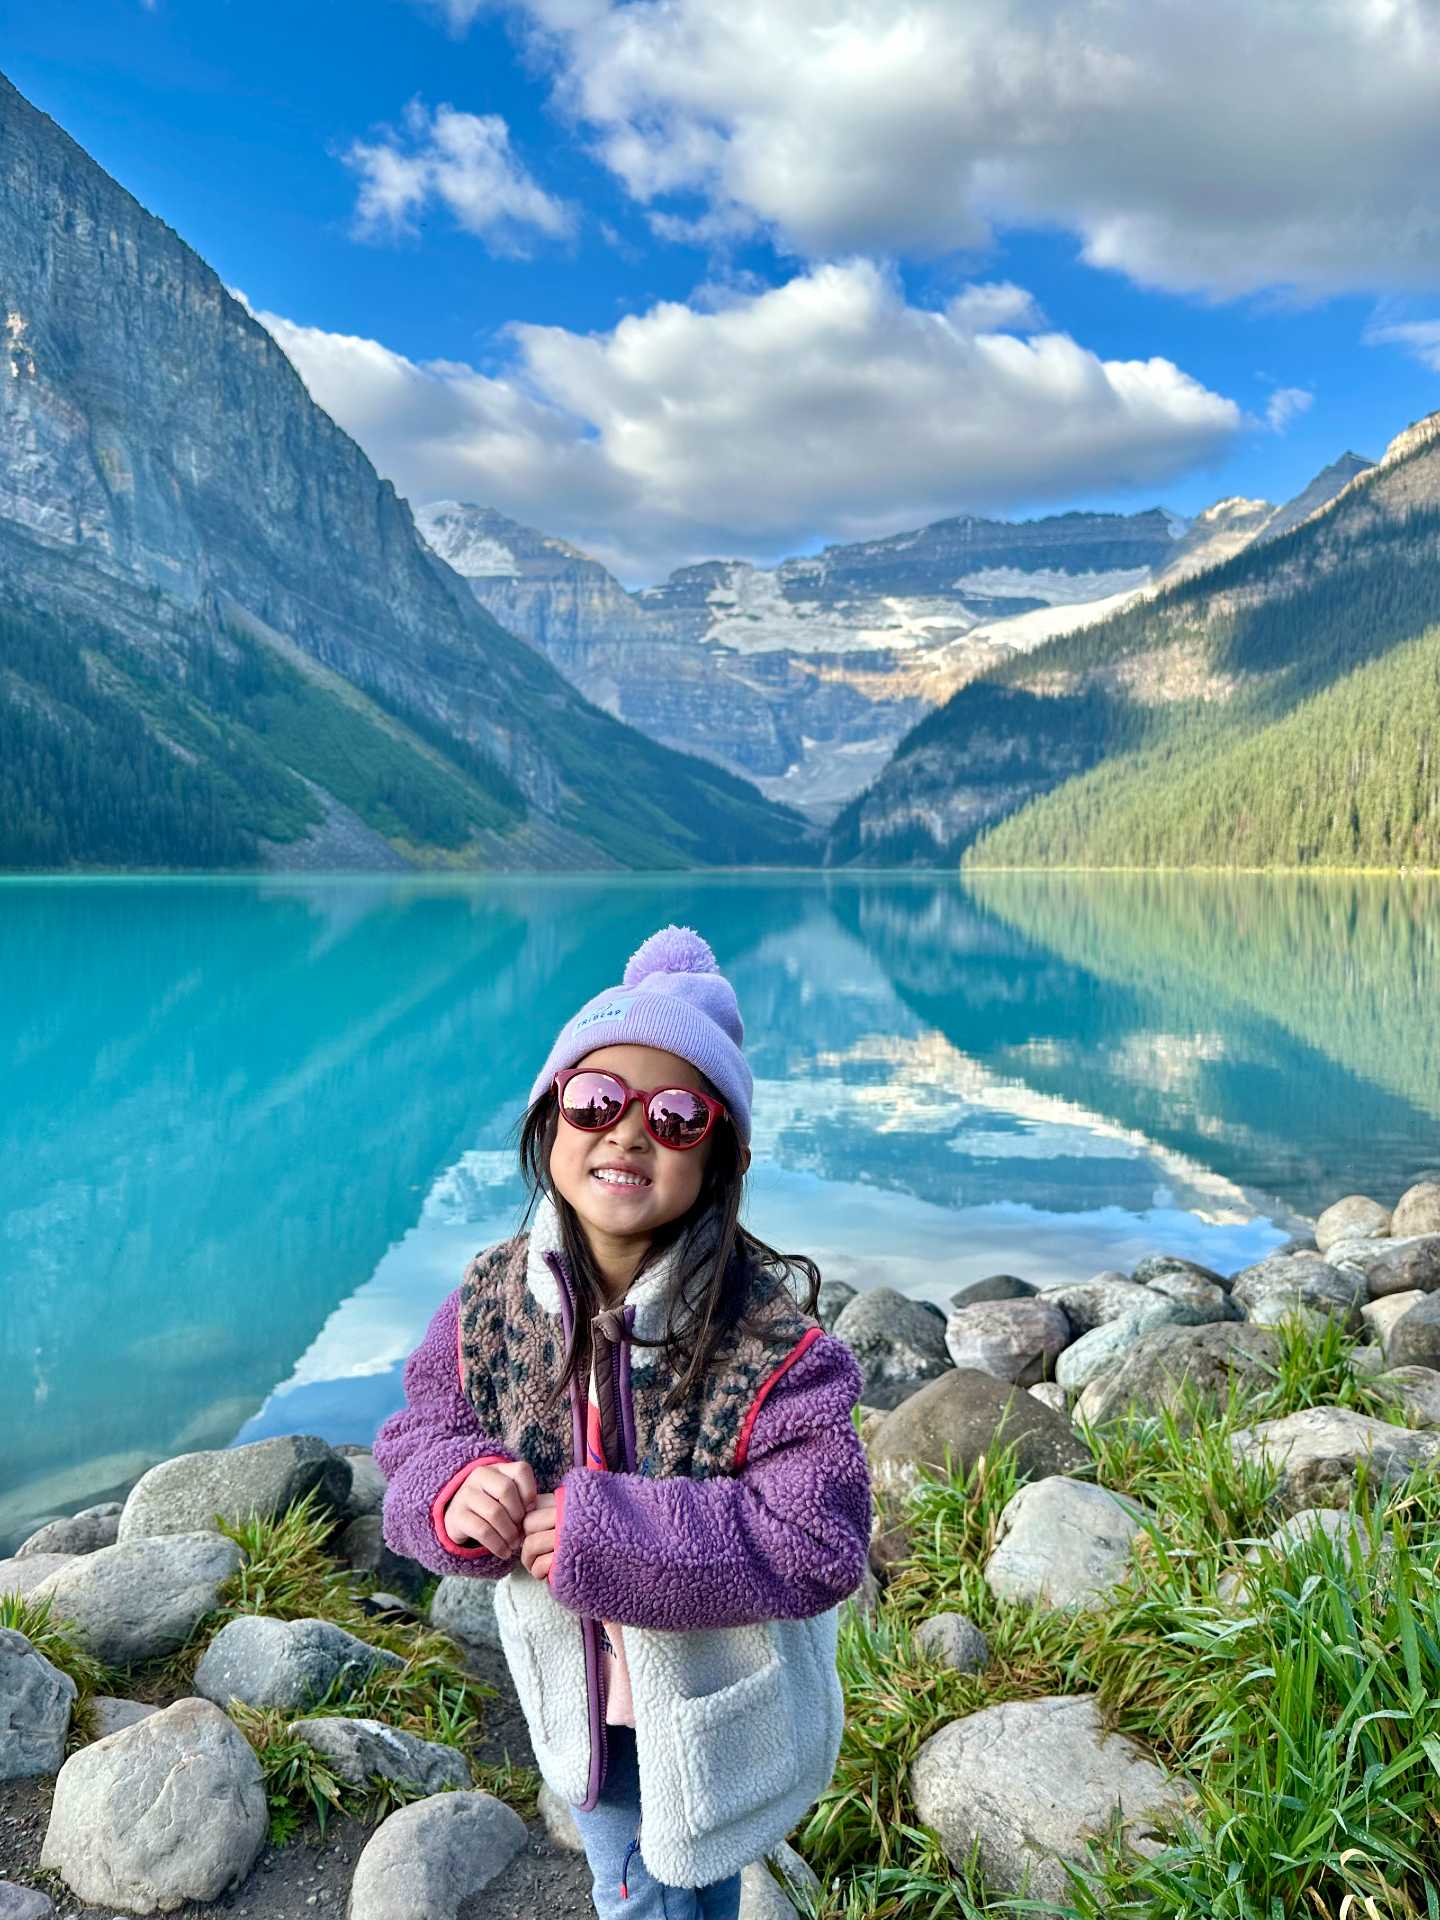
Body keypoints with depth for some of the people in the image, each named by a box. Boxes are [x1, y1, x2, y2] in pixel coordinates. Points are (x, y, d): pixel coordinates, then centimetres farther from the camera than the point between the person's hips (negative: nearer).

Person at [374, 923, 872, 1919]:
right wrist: (457, 1490, -28)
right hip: (581, 1703, 4)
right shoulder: (490, 1305, -16)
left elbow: (817, 1544, -30)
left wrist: (602, 1537, -34)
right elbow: (416, 1439, -4)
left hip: (719, 1713, -3)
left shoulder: (772, 1333, -30)